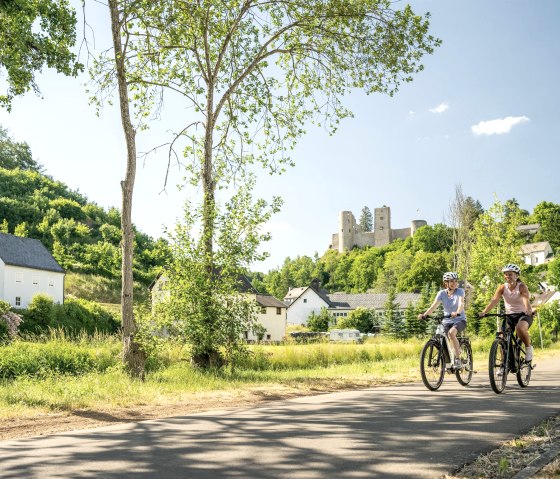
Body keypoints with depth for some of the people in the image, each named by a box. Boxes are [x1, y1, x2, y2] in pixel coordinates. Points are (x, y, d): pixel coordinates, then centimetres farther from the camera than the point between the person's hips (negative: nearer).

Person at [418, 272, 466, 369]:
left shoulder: (460, 291, -7)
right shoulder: (442, 293, -1)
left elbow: (461, 303, -25)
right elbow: (434, 305, -13)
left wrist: (457, 312, -48)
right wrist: (424, 315, -32)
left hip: (459, 320, -3)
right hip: (447, 321, 3)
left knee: (451, 332, -33)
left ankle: (458, 359, -25)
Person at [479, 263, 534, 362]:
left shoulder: (522, 286, -13)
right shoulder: (502, 287, -5)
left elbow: (526, 299, -31)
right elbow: (494, 300, -19)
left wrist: (528, 310, -53)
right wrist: (484, 312, -36)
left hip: (524, 315, -4)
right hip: (509, 315, 4)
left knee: (520, 328, -35)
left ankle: (528, 347, -8)